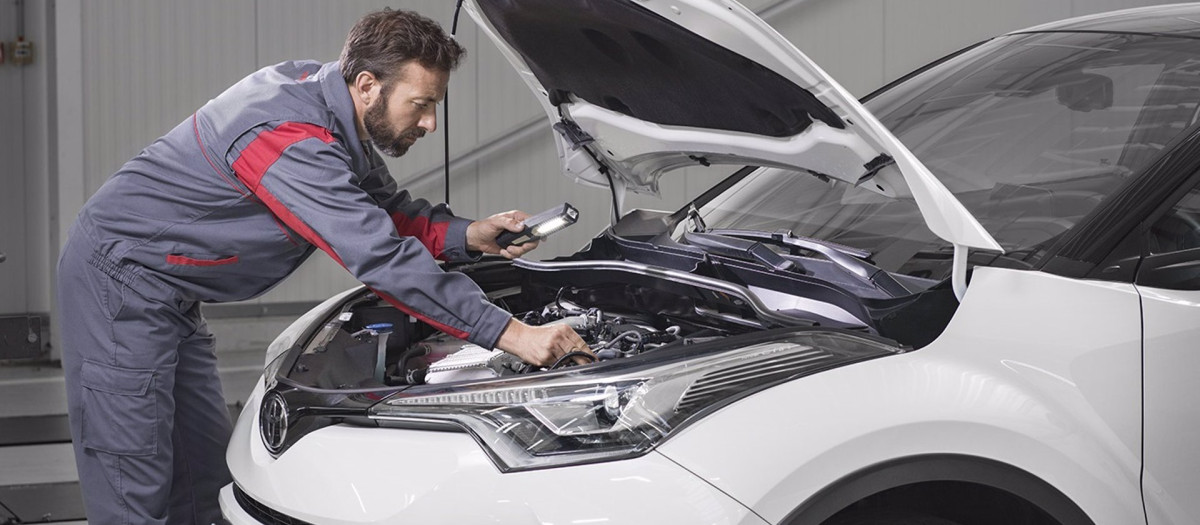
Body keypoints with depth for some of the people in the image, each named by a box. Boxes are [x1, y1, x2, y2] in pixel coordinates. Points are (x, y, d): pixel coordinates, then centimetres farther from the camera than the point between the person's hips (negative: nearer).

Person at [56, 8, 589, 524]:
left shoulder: (321, 92, 1)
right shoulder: (291, 138, -29)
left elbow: (385, 210, 13)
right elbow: (380, 258, -33)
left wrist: (469, 235, -7)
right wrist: (510, 334, -32)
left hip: (169, 297, 10)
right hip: (119, 274, -10)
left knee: (203, 472, 11)